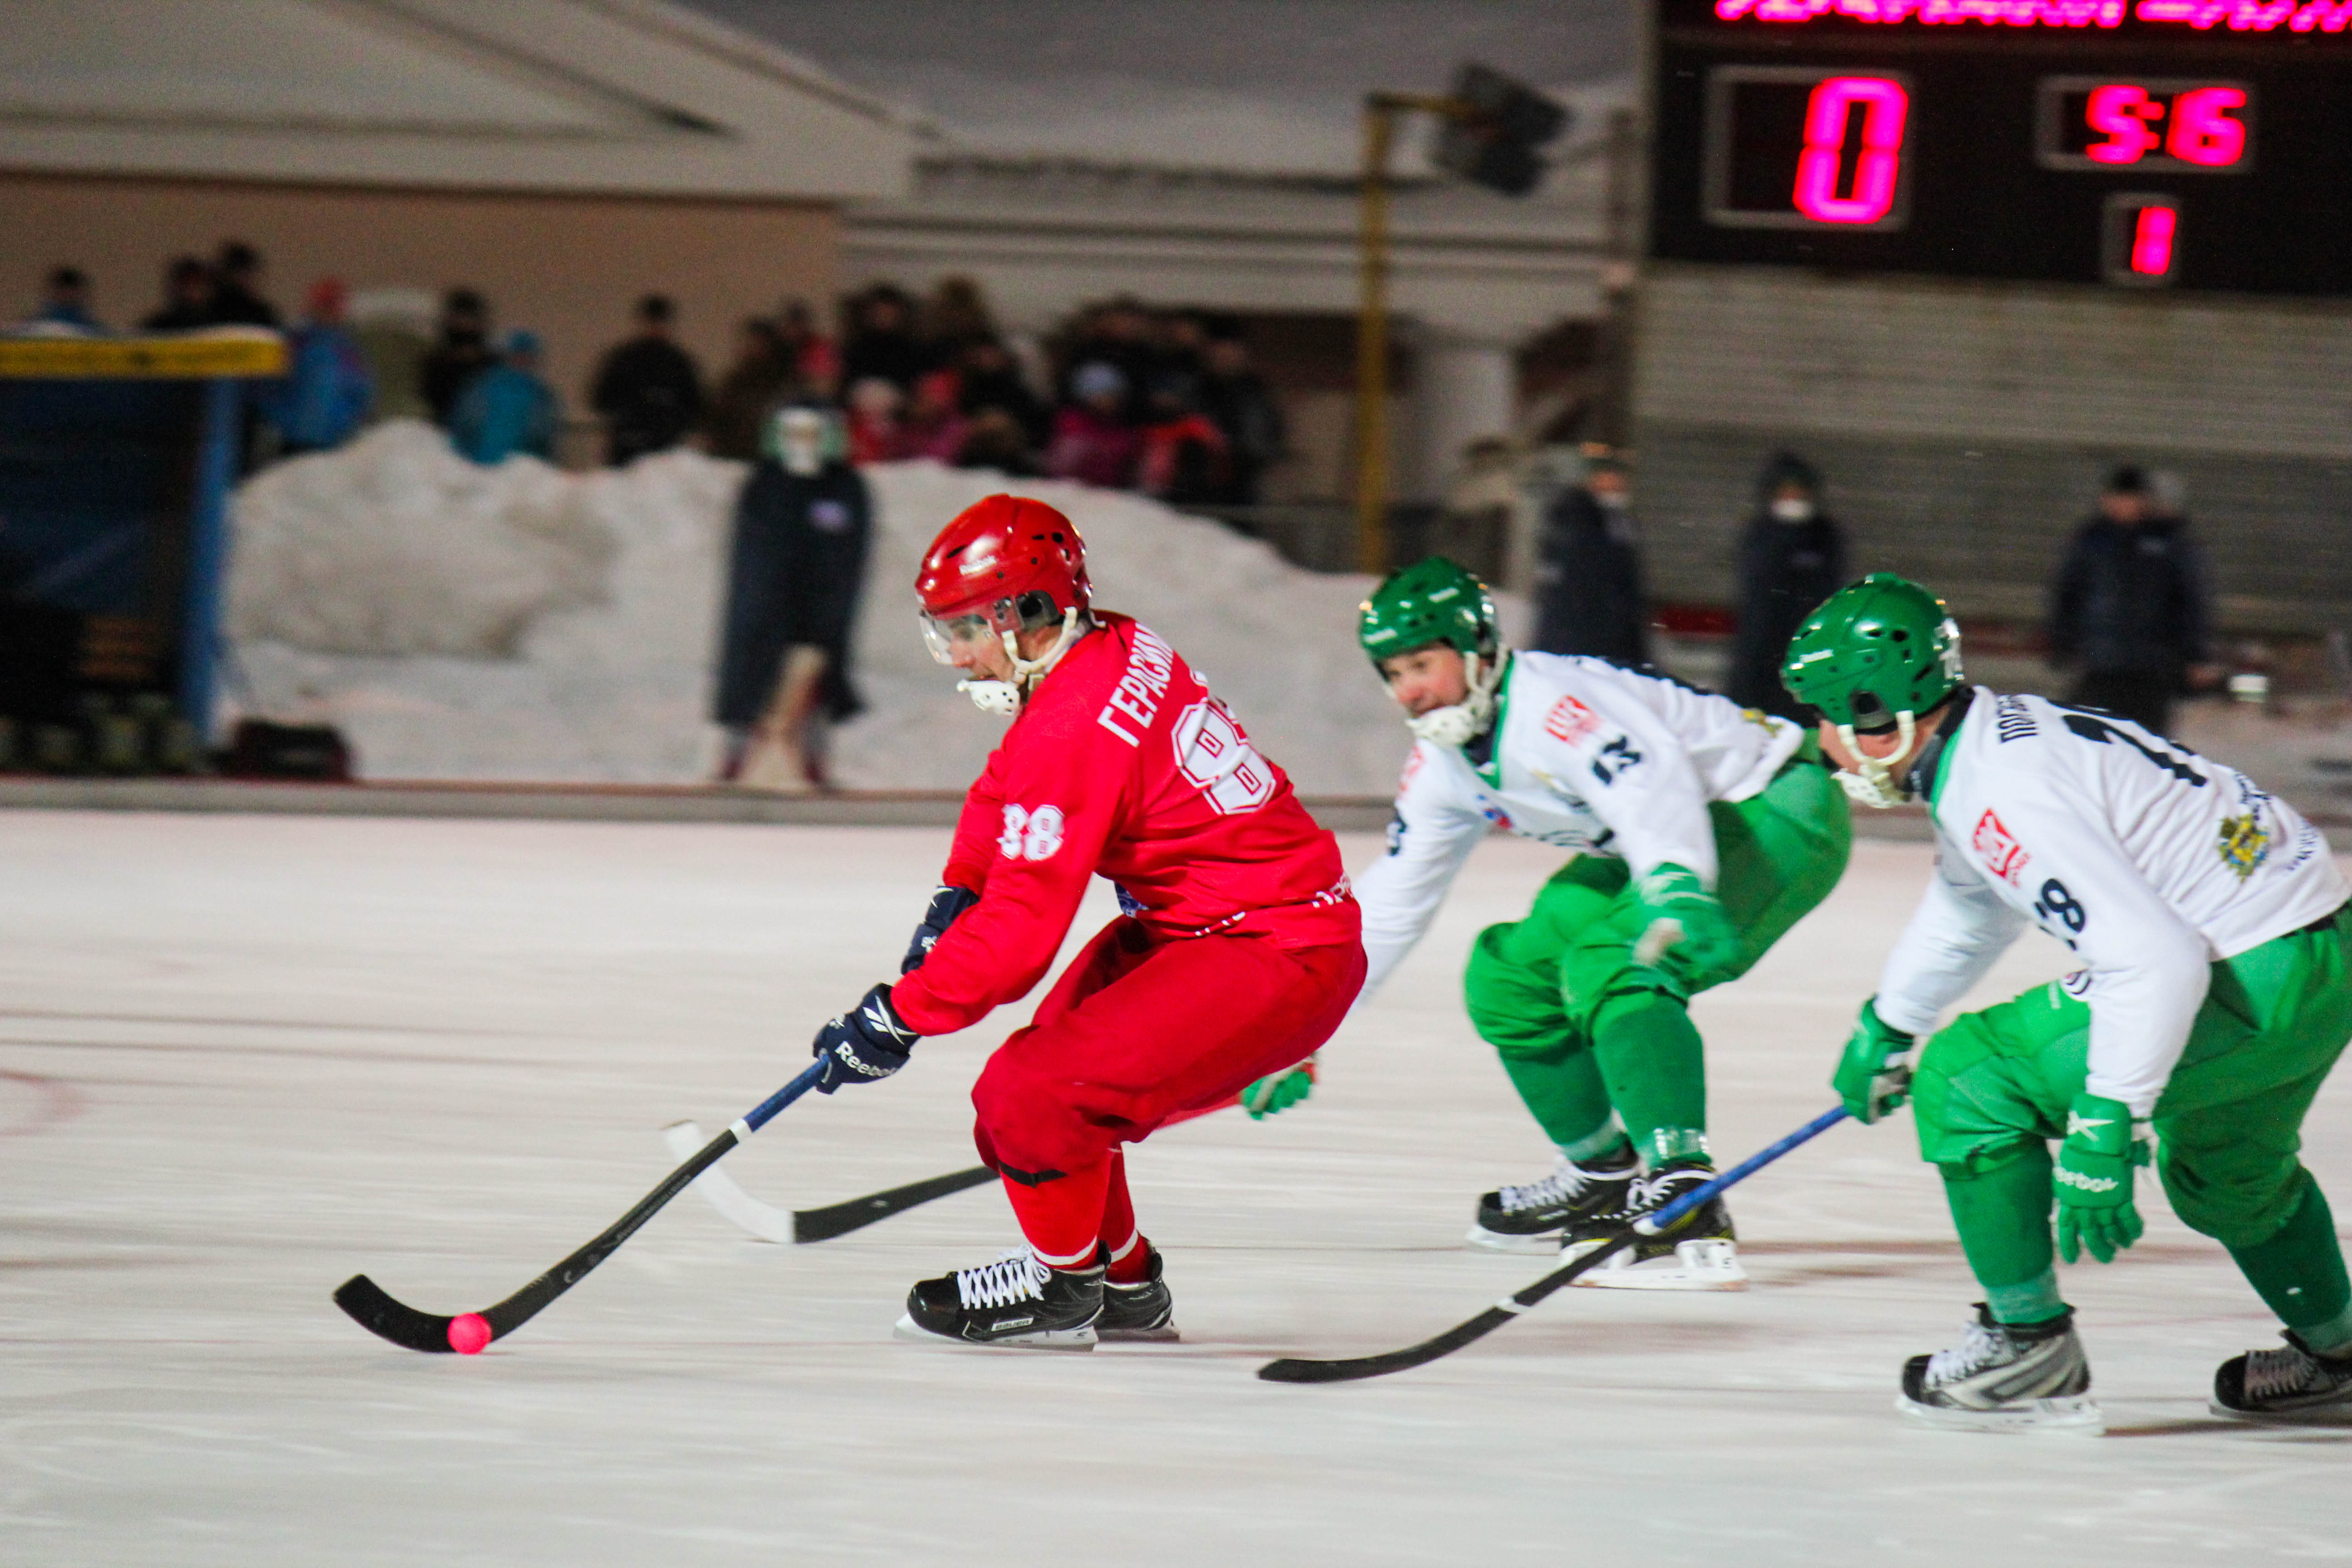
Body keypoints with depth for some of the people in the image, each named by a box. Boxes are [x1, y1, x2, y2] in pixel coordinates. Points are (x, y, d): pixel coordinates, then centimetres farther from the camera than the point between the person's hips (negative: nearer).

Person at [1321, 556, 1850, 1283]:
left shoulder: (1552, 705, -27)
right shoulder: (1443, 763, 3)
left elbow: (1650, 782, -43)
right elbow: (1390, 900, 11)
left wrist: (1676, 890, -61)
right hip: (1672, 846, 11)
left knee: (1611, 965, -31)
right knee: (1509, 974, 12)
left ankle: (1689, 1211, -39)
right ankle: (1604, 1178, 29)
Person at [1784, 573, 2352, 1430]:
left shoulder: (2007, 796, -23)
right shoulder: (1992, 739, 10)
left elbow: (2154, 962, -30)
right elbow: (1967, 909, 31)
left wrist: (2105, 1133, -28)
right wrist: (1885, 1026, 42)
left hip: (2256, 982, -10)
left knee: (1970, 1077, -8)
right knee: (2222, 1166, 35)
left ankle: (2032, 1354, 0)